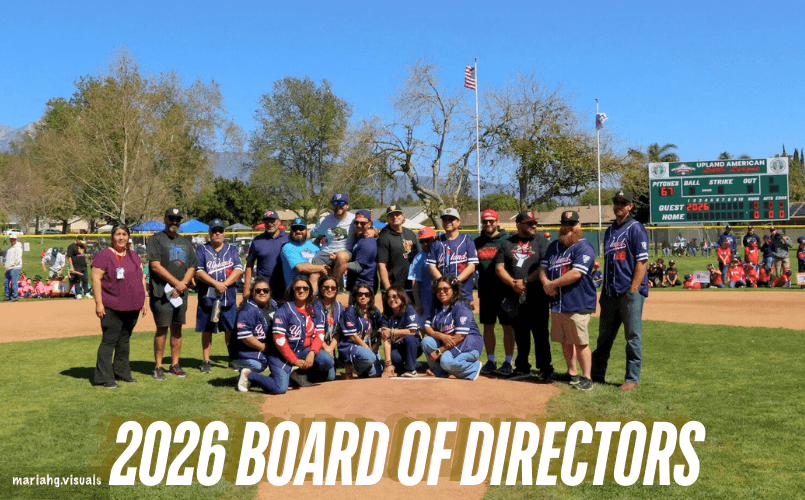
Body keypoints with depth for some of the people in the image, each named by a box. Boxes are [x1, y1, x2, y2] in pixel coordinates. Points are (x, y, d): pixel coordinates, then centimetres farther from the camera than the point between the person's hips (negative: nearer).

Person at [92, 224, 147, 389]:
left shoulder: (134, 256, 16)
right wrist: (98, 303, -15)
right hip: (112, 307, -6)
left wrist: (143, 301, 14)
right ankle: (104, 377, -1)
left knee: (124, 341, 14)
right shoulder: (104, 255, -4)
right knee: (109, 341, -6)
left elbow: (141, 278, 19)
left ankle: (122, 372, 23)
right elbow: (96, 278, -9)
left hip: (133, 307, 6)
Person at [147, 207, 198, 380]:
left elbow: (192, 267, 12)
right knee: (162, 328, -5)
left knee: (177, 329, 8)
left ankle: (175, 365, 15)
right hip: (161, 293, -5)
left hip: (181, 294, 5)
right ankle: (158, 367, 3)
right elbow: (156, 266, -10)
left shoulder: (186, 242, 17)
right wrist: (177, 282, -12)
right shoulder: (156, 239, 0)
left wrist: (182, 285, -4)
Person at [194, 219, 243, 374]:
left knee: (231, 329, 3)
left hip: (229, 297, 1)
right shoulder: (201, 250, 5)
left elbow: (238, 270, 0)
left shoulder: (232, 250, 11)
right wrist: (215, 283, -17)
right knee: (206, 330, 4)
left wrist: (225, 284, -13)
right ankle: (205, 361, 11)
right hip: (207, 297, -1)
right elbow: (198, 271, -6)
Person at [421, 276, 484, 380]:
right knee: (426, 341, -12)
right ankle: (440, 371, 2)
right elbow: (427, 328, 2)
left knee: (447, 361, -31)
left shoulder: (461, 307, -14)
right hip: (447, 343, 7)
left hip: (470, 343, -7)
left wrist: (439, 351, -19)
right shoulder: (437, 309, 10)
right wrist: (441, 336, -20)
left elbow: (460, 336, -21)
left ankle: (475, 366, -4)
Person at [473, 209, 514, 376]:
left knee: (507, 327, 1)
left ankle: (508, 362, 9)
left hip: (504, 291, -4)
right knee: (487, 326, 9)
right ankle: (490, 361, 20)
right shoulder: (477, 242, 11)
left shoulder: (506, 240, 0)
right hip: (485, 292, 4)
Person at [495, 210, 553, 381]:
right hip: (515, 298, 3)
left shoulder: (541, 241, 5)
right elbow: (499, 268, 5)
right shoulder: (507, 243, 12)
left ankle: (545, 369, 5)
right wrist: (514, 284, -10)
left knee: (540, 333, -3)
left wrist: (526, 281, -13)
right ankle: (522, 368, 20)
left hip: (537, 297, -3)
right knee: (520, 335, 10)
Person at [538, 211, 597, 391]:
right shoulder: (554, 246, 16)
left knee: (580, 342, -5)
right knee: (565, 341, 13)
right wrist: (545, 283, -7)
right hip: (557, 303, 7)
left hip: (578, 304, -7)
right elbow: (543, 268, 14)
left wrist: (551, 284, -13)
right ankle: (572, 374, 25)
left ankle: (586, 378, 4)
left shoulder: (584, 247, -8)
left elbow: (576, 273, -19)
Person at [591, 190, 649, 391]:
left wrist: (633, 290, -16)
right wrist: (604, 290, 15)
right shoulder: (610, 231, 17)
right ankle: (597, 374, 23)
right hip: (610, 293, 7)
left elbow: (642, 261, -11)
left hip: (630, 293, -7)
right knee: (604, 336, 13)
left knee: (633, 337, -1)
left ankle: (632, 379, 7)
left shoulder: (636, 228, -4)